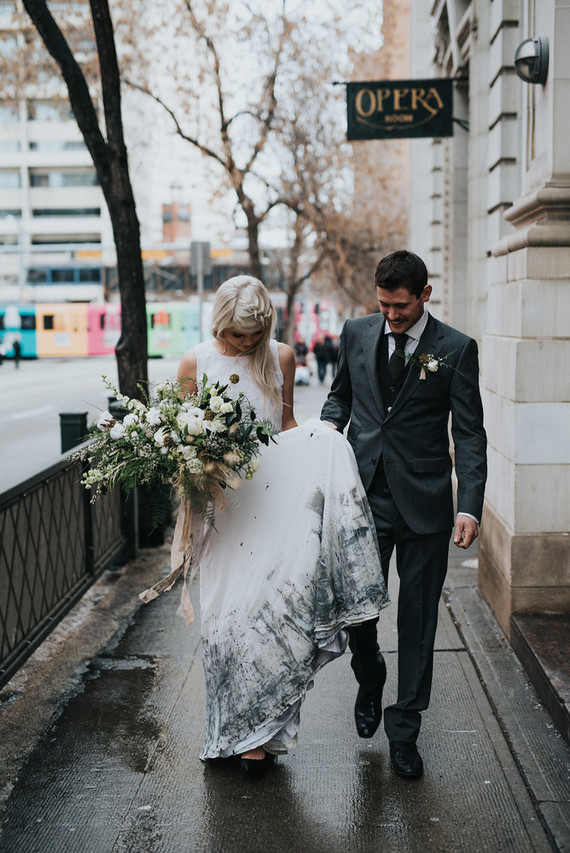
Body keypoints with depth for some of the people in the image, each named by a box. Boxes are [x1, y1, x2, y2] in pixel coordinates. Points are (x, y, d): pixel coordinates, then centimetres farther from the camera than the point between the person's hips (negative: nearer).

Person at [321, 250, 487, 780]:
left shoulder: (456, 349, -3)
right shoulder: (357, 334, 6)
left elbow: (469, 434, -5)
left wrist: (469, 506, -16)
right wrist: (328, 426, -2)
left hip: (424, 502, -2)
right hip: (363, 494, 2)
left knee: (418, 617, 5)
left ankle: (404, 728, 21)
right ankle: (369, 680, 37)